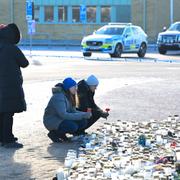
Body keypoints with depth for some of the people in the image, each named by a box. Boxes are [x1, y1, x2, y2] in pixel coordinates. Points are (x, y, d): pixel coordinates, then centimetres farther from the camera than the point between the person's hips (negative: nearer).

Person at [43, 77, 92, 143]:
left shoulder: (69, 96, 5)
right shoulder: (59, 97, -24)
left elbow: (73, 111, 6)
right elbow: (63, 115, -30)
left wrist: (85, 114, -13)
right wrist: (82, 115, -29)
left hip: (61, 119, 9)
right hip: (52, 122, -9)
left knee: (83, 122, -7)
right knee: (73, 126, -31)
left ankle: (61, 133, 7)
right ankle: (54, 133, -7)